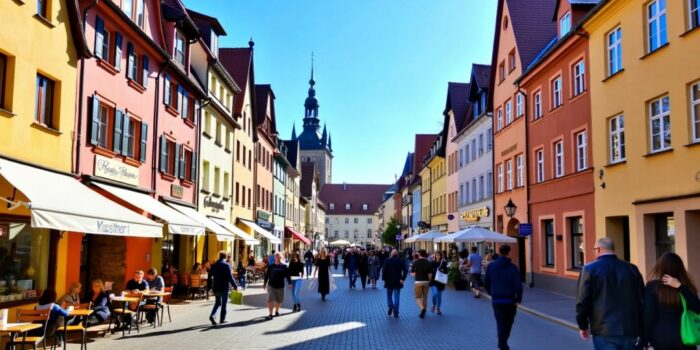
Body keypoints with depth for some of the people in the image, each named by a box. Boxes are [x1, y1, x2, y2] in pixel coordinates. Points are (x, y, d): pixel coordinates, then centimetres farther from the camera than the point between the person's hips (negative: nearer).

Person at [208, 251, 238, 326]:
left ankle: (212, 315, -3)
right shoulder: (226, 265, -12)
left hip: (216, 288, 5)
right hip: (224, 288, -5)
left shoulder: (214, 265, 4)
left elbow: (209, 276, 8)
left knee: (217, 303, 17)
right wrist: (235, 286, -7)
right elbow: (230, 277, -15)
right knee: (224, 304, 8)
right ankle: (222, 319, 11)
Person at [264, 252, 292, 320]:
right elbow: (267, 275, 8)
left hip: (280, 286, 1)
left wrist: (289, 283, -8)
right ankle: (270, 314, -8)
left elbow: (287, 275, 0)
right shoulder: (271, 266, 2)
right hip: (271, 285, -1)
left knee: (279, 300, 11)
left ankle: (277, 311, 39)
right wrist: (265, 283, 10)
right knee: (270, 299, -14)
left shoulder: (284, 266, 0)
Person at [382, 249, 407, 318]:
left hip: (389, 281, -1)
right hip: (398, 282, 1)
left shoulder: (387, 261, -4)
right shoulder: (401, 261, 0)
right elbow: (405, 270, -9)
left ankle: (390, 306, -5)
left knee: (389, 295, 18)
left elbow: (384, 270, -7)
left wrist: (384, 279, 2)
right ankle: (396, 313, 2)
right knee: (396, 297, 4)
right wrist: (402, 279, -5)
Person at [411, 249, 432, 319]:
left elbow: (412, 273, -5)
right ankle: (423, 312, 22)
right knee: (425, 297, 15)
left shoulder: (415, 262, -6)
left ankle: (422, 308, -21)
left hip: (418, 282, -3)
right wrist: (429, 282, 11)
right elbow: (430, 274, -1)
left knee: (418, 297, 4)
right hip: (426, 282, 3)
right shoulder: (428, 263, 1)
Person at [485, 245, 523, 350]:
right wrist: (518, 299, -2)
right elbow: (518, 285, -15)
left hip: (496, 300, 1)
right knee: (508, 323, 18)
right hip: (510, 300, -1)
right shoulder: (513, 267, -10)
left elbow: (486, 283, 4)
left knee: (500, 324, 5)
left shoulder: (491, 266, -1)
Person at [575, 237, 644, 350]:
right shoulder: (632, 269, 6)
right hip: (629, 329, 4)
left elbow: (583, 301, -7)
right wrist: (640, 329, 18)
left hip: (604, 330, -4)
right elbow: (642, 300, 8)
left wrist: (583, 326, 6)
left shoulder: (590, 269, -6)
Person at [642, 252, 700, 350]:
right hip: (683, 335, 1)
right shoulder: (685, 286, -1)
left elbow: (648, 315, -8)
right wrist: (681, 287, -13)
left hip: (660, 335, -1)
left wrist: (645, 341, -2)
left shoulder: (652, 286, -6)